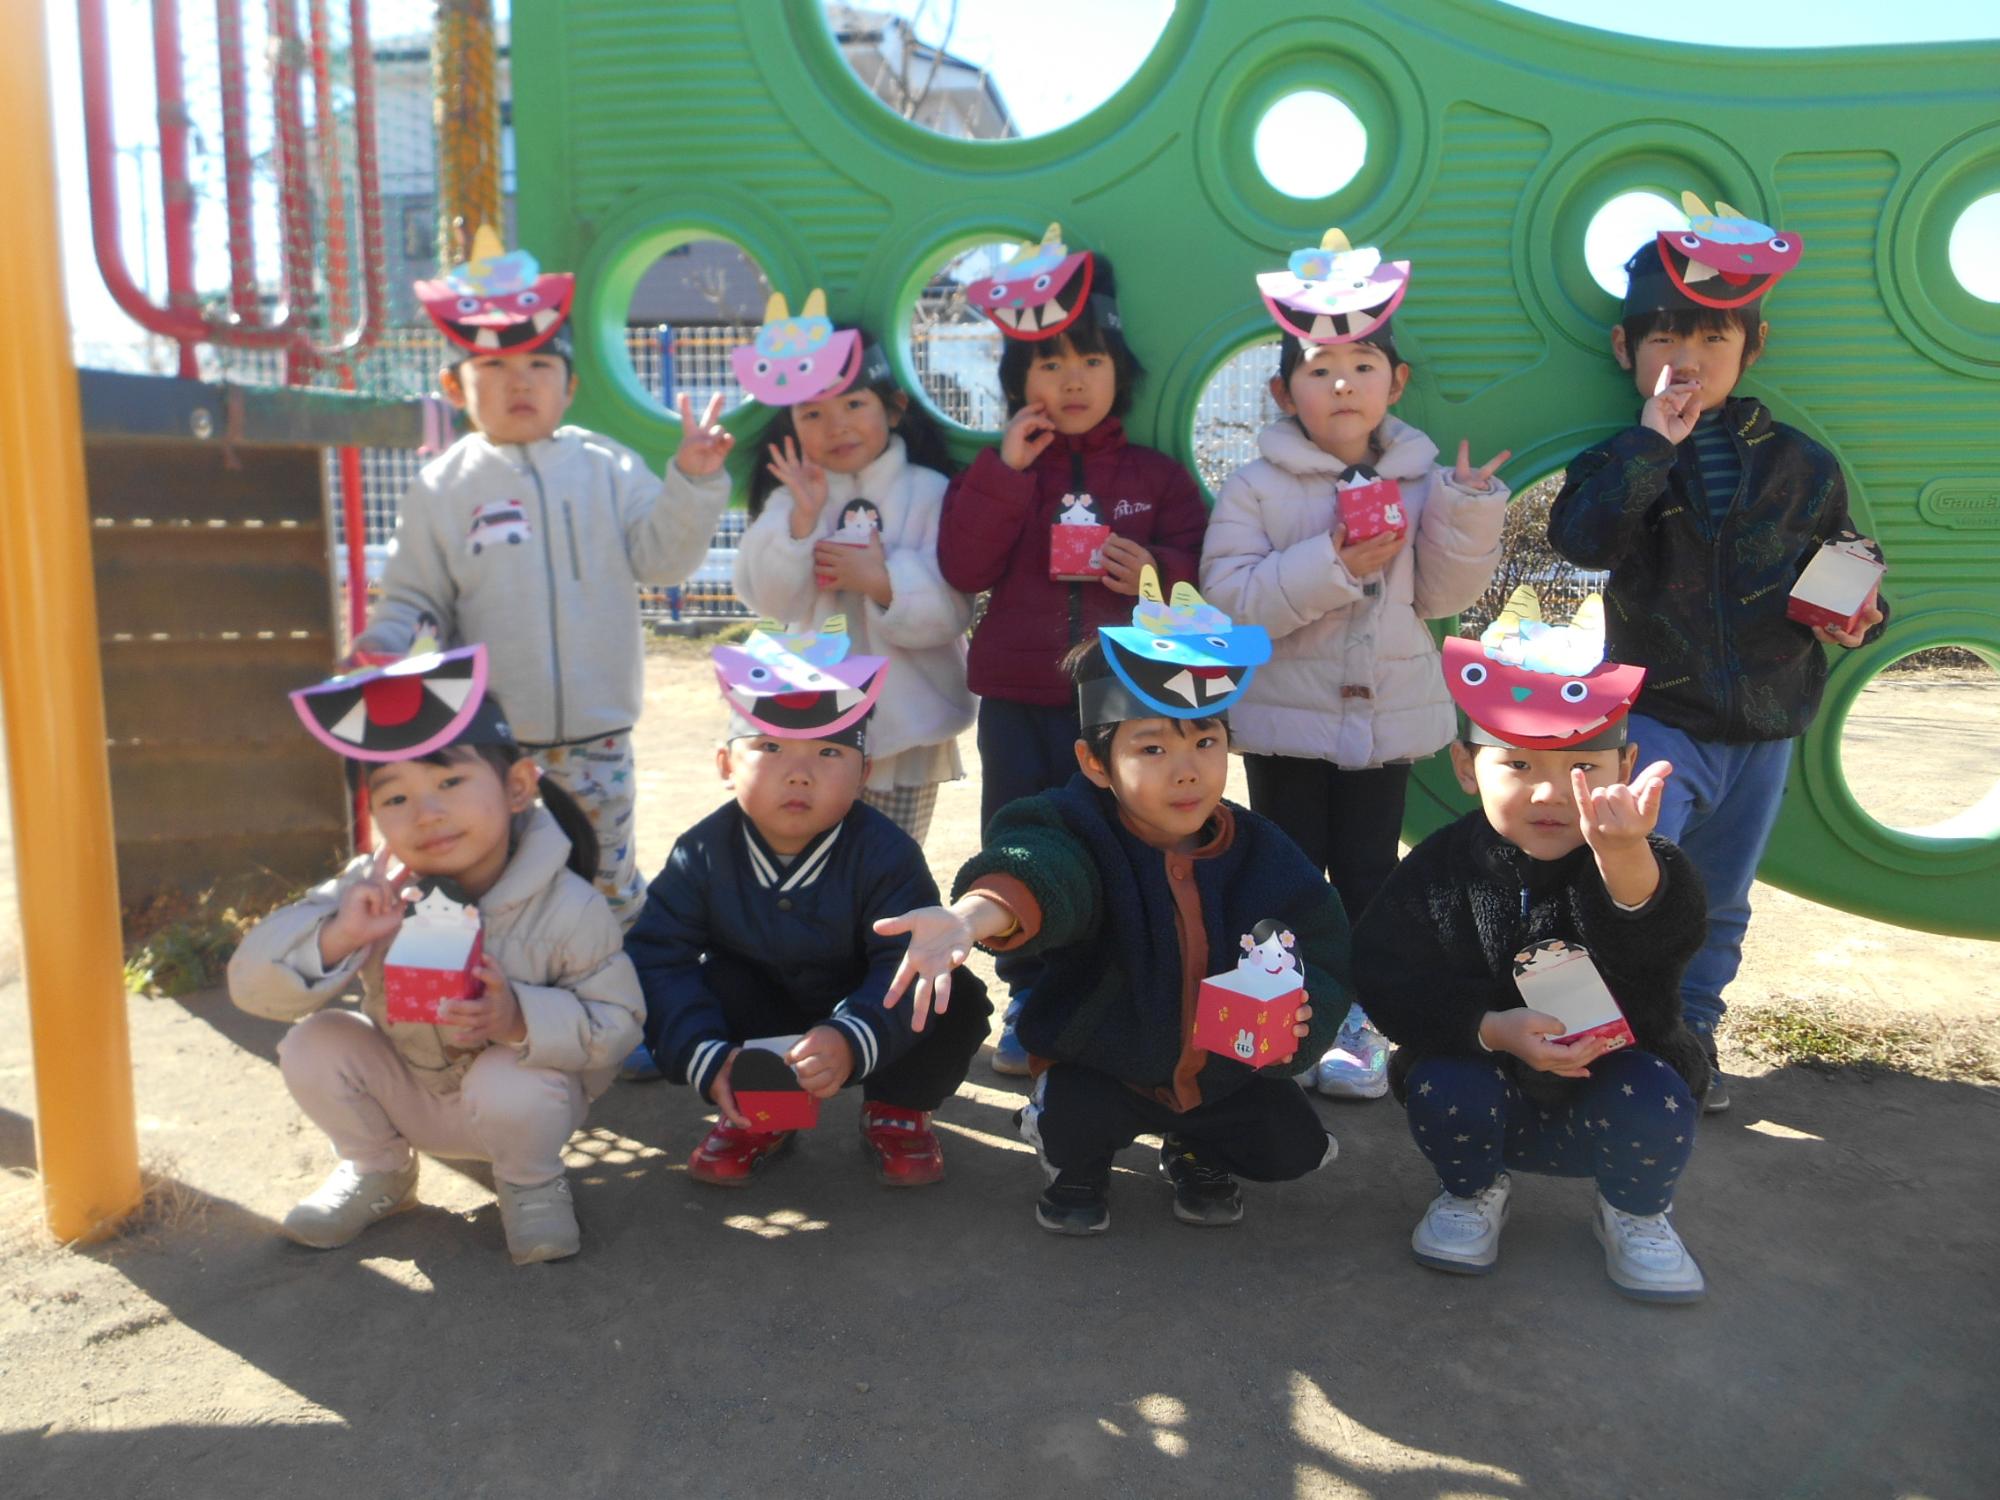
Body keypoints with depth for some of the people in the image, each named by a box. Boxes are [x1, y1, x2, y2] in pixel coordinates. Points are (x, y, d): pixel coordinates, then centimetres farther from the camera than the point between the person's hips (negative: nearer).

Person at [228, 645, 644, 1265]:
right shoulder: (371, 890, -18)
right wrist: (336, 937, -41)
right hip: (406, 1092, 4)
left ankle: (531, 1182, 0)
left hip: (520, 1084, -4)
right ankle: (377, 1169, 10)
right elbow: (251, 984, -21)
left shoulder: (569, 909, -26)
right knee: (312, 1044, -18)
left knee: (512, 1084, -35)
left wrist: (521, 1019, -40)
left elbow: (617, 1023, -21)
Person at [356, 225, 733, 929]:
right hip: (487, 733, 0)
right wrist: (381, 643, -15)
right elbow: (415, 594, 4)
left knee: (609, 871, 13)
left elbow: (660, 556, -4)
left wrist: (693, 481, -16)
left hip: (595, 729, 0)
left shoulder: (607, 467, 2)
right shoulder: (441, 487, 1)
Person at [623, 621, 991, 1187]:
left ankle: (897, 1109, 3)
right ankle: (757, 1117, -2)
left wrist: (852, 1041, -50)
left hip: (861, 1014, -2)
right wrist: (705, 1058, -36)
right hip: (757, 1023, 2)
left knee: (959, 1003, -27)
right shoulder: (703, 854, -17)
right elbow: (657, 957, -22)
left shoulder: (884, 854, -24)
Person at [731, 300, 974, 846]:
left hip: (907, 724, -2)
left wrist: (881, 580, -25)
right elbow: (773, 601, -9)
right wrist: (802, 517, -20)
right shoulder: (791, 498, 3)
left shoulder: (929, 493, -5)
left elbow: (951, 609, -12)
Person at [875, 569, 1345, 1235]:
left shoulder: (1265, 856, -10)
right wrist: (972, 915, -69)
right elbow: (1034, 870, -46)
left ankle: (1199, 1152, 25)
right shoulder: (1080, 833, -23)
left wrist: (1301, 1009, -30)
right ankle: (1078, 1163, 11)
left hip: (1228, 1076, 3)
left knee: (1292, 1147, -10)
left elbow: (1325, 957, -6)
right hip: (1101, 1070, -3)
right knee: (1070, 1116, -29)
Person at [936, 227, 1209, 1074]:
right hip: (1017, 697, 1)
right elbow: (964, 568, -7)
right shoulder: (999, 471, 7)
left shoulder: (1156, 477, 7)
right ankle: (1030, 1002, 22)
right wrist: (1006, 472, -12)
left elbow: (1202, 572, 3)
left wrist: (1156, 572, -18)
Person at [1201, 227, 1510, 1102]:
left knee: (1369, 873, 11)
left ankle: (1357, 1019, 26)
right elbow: (1227, 596, -18)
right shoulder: (1257, 488, -8)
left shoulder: (1421, 483, 3)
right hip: (1286, 719, -2)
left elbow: (1441, 595, 3)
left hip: (1388, 715, 3)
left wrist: (1468, 510, -10)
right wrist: (1327, 566, -25)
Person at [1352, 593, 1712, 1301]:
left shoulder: (1645, 868, -15)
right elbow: (1389, 983, -16)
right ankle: (1474, 1191, 7)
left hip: (1606, 1093, 0)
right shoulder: (1438, 870, -12)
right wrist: (1493, 1029, -31)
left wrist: (1626, 858, -60)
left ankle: (1634, 1214, 6)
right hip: (1485, 1093, 0)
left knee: (1651, 1097, -29)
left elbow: (1653, 945, -37)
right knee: (1445, 1084, -29)